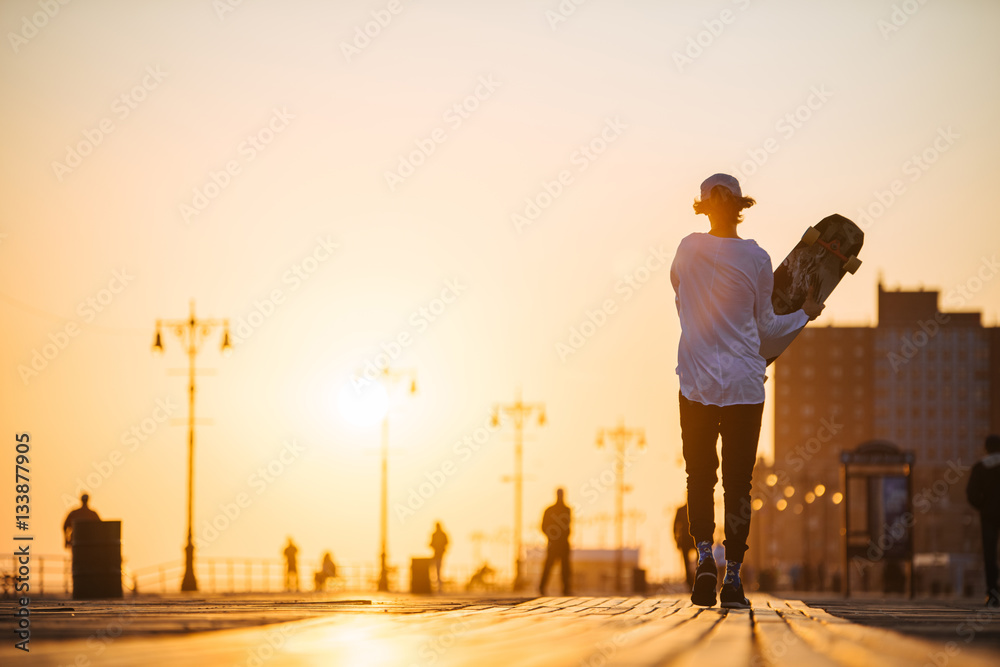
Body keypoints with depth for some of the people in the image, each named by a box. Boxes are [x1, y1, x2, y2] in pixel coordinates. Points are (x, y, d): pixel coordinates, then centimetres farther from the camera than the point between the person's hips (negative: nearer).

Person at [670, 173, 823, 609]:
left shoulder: (688, 249, 0)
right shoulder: (756, 259, -5)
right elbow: (765, 327, 4)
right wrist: (804, 315, 20)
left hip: (696, 382, 1)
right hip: (745, 384, -1)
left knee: (699, 475, 11)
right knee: (738, 481, 5)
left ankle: (704, 554, -11)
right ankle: (733, 577, 3)